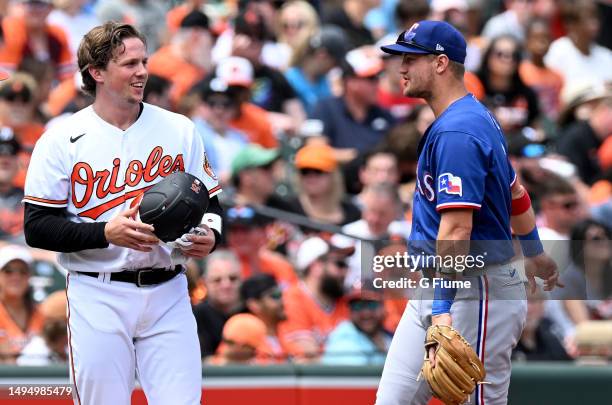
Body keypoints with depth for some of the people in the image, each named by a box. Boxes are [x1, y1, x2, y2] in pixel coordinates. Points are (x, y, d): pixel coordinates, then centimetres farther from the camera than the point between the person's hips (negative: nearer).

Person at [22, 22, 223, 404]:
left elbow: (210, 202, 14)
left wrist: (209, 236, -9)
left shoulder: (180, 129, 7)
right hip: (98, 297, -2)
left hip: (167, 294, 2)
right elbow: (37, 227, -5)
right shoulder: (62, 139, -2)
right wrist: (106, 233, -19)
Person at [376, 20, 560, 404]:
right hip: (431, 288, 10)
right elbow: (515, 191, 27)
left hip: (476, 290, -10)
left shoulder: (456, 133, -19)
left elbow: (457, 227, -27)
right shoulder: (478, 117, 14)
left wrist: (442, 308, -32)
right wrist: (535, 252, 42)